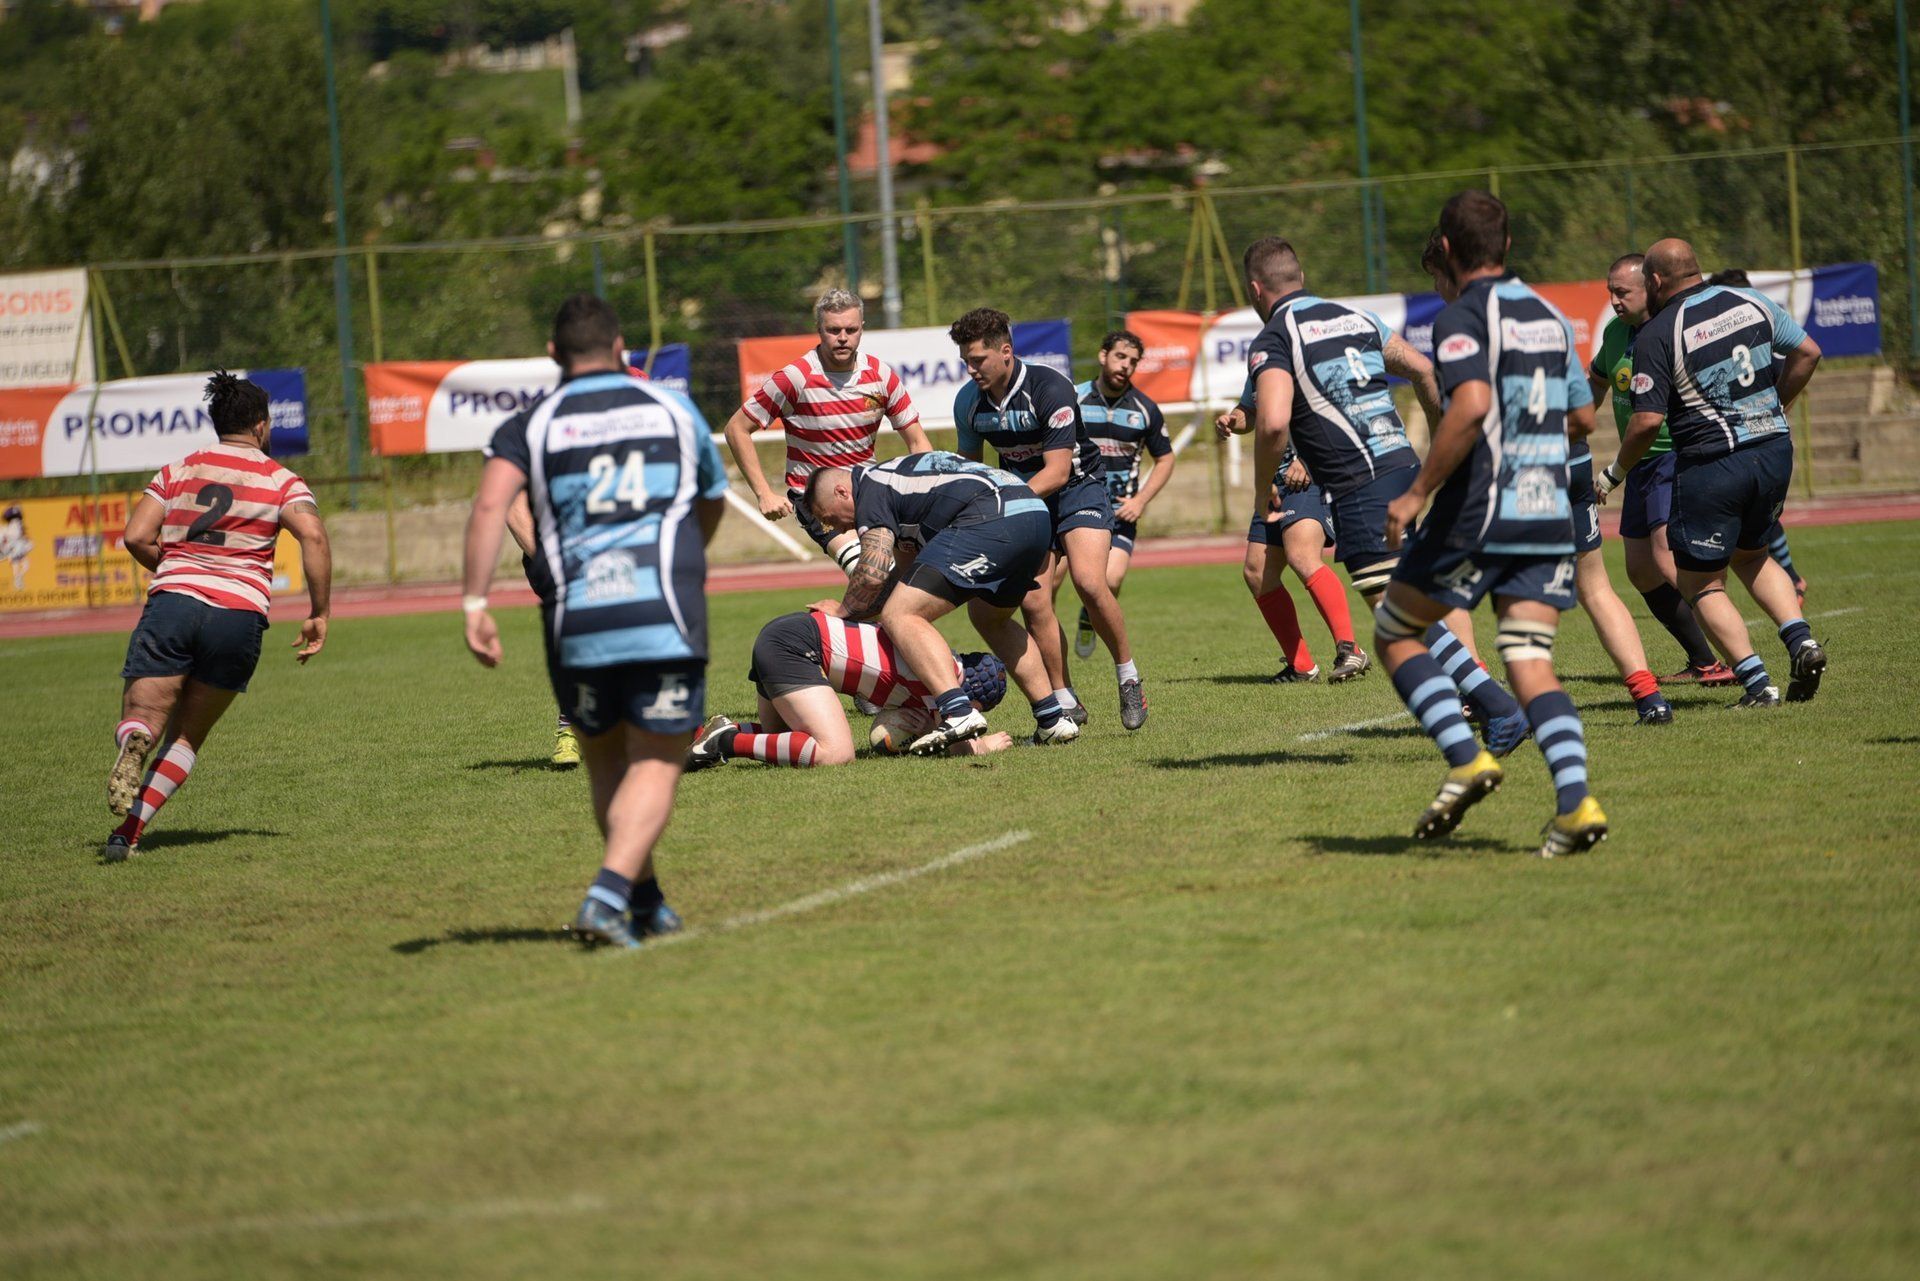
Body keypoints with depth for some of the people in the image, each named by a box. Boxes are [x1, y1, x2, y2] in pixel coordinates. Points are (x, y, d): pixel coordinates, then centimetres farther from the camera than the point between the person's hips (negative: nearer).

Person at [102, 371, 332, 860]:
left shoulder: (177, 471, 15)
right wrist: (319, 614, -3)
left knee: (142, 717, 0)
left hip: (172, 600, 0)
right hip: (240, 614, 0)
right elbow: (313, 537, -8)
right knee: (187, 736, 12)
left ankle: (133, 745, -39)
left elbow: (136, 537, 5)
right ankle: (129, 832, -4)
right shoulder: (280, 480, 9)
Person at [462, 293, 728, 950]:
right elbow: (712, 507, 29)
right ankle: (608, 896, -20)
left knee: (606, 765, 19)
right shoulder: (674, 410, 14)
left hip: (575, 621, 1)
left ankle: (644, 902, 27)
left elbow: (489, 507, -11)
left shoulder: (529, 426, 8)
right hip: (666, 618, -1)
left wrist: (474, 605, -13)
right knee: (655, 766, 0)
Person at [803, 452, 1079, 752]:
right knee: (992, 620, 34)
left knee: (900, 617, -9)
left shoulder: (870, 488, 5)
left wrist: (844, 609, 10)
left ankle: (959, 712, -25)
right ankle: (1053, 718, 29)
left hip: (991, 521, -10)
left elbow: (873, 572, -7)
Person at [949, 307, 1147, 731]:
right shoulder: (969, 401, -6)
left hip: (1077, 488, -5)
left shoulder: (1050, 389, -24)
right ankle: (1065, 704, 0)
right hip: (1025, 498, 5)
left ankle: (1127, 675, -4)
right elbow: (967, 464, 10)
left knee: (1089, 583, -25)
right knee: (1032, 601, -12)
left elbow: (1057, 471, -25)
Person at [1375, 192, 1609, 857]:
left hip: (1478, 515, -6)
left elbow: (1471, 404, -24)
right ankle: (1576, 802, -17)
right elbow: (1583, 416, 22)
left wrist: (1418, 492, -20)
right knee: (1531, 665, 3)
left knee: (1393, 631, 12)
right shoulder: (1548, 316, 15)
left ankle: (1466, 758, -4)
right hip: (1549, 515, 6)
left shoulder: (1464, 315, -8)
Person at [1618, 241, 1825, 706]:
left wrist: (1617, 470, 1)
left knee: (1701, 583, 8)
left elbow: (1647, 421, -15)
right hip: (1775, 450, 6)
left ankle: (1757, 683, -3)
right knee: (1751, 556, 27)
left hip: (1711, 466, -6)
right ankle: (1801, 639, 6)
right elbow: (1807, 352, 11)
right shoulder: (1751, 302, 5)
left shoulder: (1657, 335, -11)